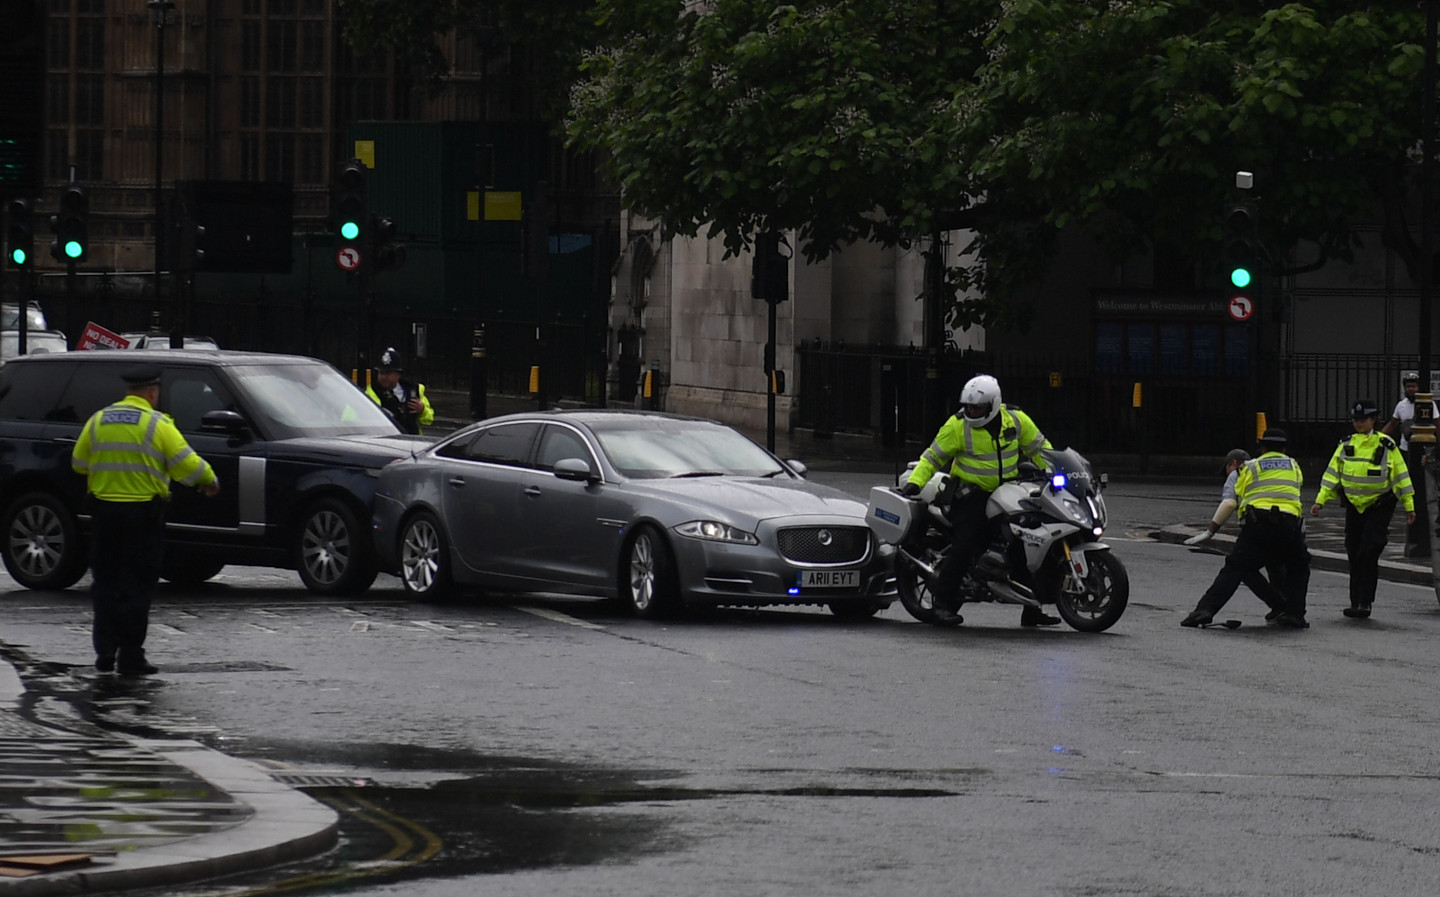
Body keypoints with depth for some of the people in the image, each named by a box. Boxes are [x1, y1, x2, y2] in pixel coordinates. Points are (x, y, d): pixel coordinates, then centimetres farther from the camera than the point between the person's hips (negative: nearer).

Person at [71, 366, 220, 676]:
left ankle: (105, 651, 11)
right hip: (143, 512, -4)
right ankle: (130, 657, -1)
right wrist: (209, 480, 8)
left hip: (104, 510, 4)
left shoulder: (98, 421, 5)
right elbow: (186, 463, -11)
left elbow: (78, 463, 10)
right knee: (137, 585, 1)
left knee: (105, 581, 13)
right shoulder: (157, 424, -8)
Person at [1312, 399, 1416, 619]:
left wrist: (1409, 506, 0)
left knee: (1368, 553, -14)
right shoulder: (1346, 445, 5)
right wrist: (1320, 500, 0)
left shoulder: (1385, 445, -6)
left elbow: (1401, 475, -1)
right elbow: (1332, 473, 8)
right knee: (1354, 556, 8)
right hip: (1354, 507, 5)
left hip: (1379, 507, -5)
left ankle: (1364, 603, -12)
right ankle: (1356, 602, 17)